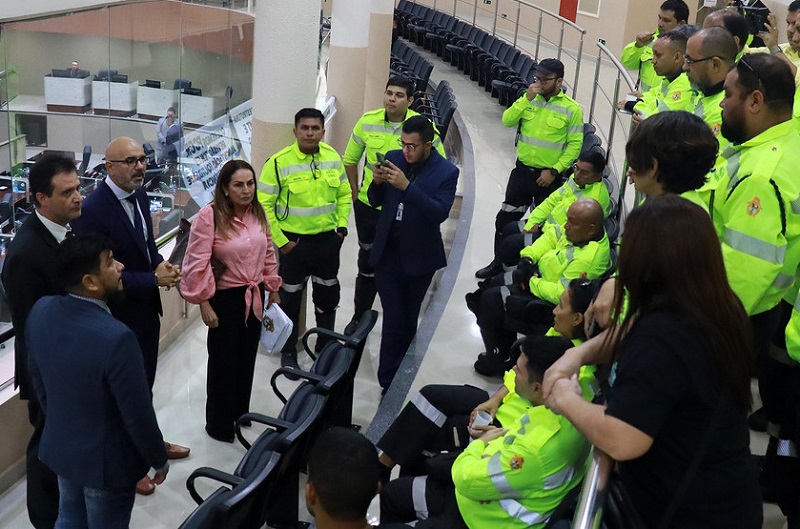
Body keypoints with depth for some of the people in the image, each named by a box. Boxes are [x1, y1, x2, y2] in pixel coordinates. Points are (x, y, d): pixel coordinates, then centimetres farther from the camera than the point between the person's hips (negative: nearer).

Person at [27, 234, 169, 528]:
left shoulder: (40, 311, -14)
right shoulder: (116, 338, -36)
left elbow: (37, 377, 4)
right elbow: (138, 414, -25)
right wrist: (159, 460, -7)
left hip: (59, 446, 6)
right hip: (106, 460, -6)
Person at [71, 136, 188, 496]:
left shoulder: (139, 196, 0)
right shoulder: (93, 210, -26)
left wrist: (161, 264, -8)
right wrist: (153, 278, -26)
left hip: (147, 308, 8)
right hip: (118, 316, -7)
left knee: (145, 381, 24)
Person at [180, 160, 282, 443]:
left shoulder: (258, 213, 2)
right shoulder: (209, 215, -18)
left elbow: (268, 254, 13)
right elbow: (197, 263, -17)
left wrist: (273, 289, 16)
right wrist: (204, 303, -16)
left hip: (254, 296, 6)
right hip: (225, 298, -6)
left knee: (246, 358, 17)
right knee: (224, 361, 6)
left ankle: (240, 414, 37)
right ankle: (219, 425, 23)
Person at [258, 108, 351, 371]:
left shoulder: (333, 157, -2)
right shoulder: (279, 162, -16)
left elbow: (344, 194, 11)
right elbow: (264, 204, -13)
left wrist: (342, 224, 0)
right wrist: (280, 240, -14)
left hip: (328, 239, 4)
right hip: (294, 241, -4)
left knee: (328, 295, 18)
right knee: (291, 298, 11)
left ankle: (325, 346, 38)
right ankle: (288, 351, 29)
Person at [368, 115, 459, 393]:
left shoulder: (446, 172, -11)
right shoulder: (393, 158, 0)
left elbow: (440, 213, -24)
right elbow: (376, 202, 6)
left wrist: (407, 186, -32)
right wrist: (377, 183, -17)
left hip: (418, 258, -1)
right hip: (387, 253, 2)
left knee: (409, 318, 15)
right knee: (394, 320, 0)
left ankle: (396, 379, 34)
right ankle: (390, 380, 9)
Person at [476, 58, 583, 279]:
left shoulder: (572, 109, -10)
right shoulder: (530, 98, 2)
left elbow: (575, 144, -10)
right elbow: (507, 120, -7)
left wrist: (554, 171, -15)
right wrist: (527, 99, -17)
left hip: (548, 176, -4)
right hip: (522, 170, 4)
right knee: (505, 218, 11)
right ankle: (498, 262, 27)